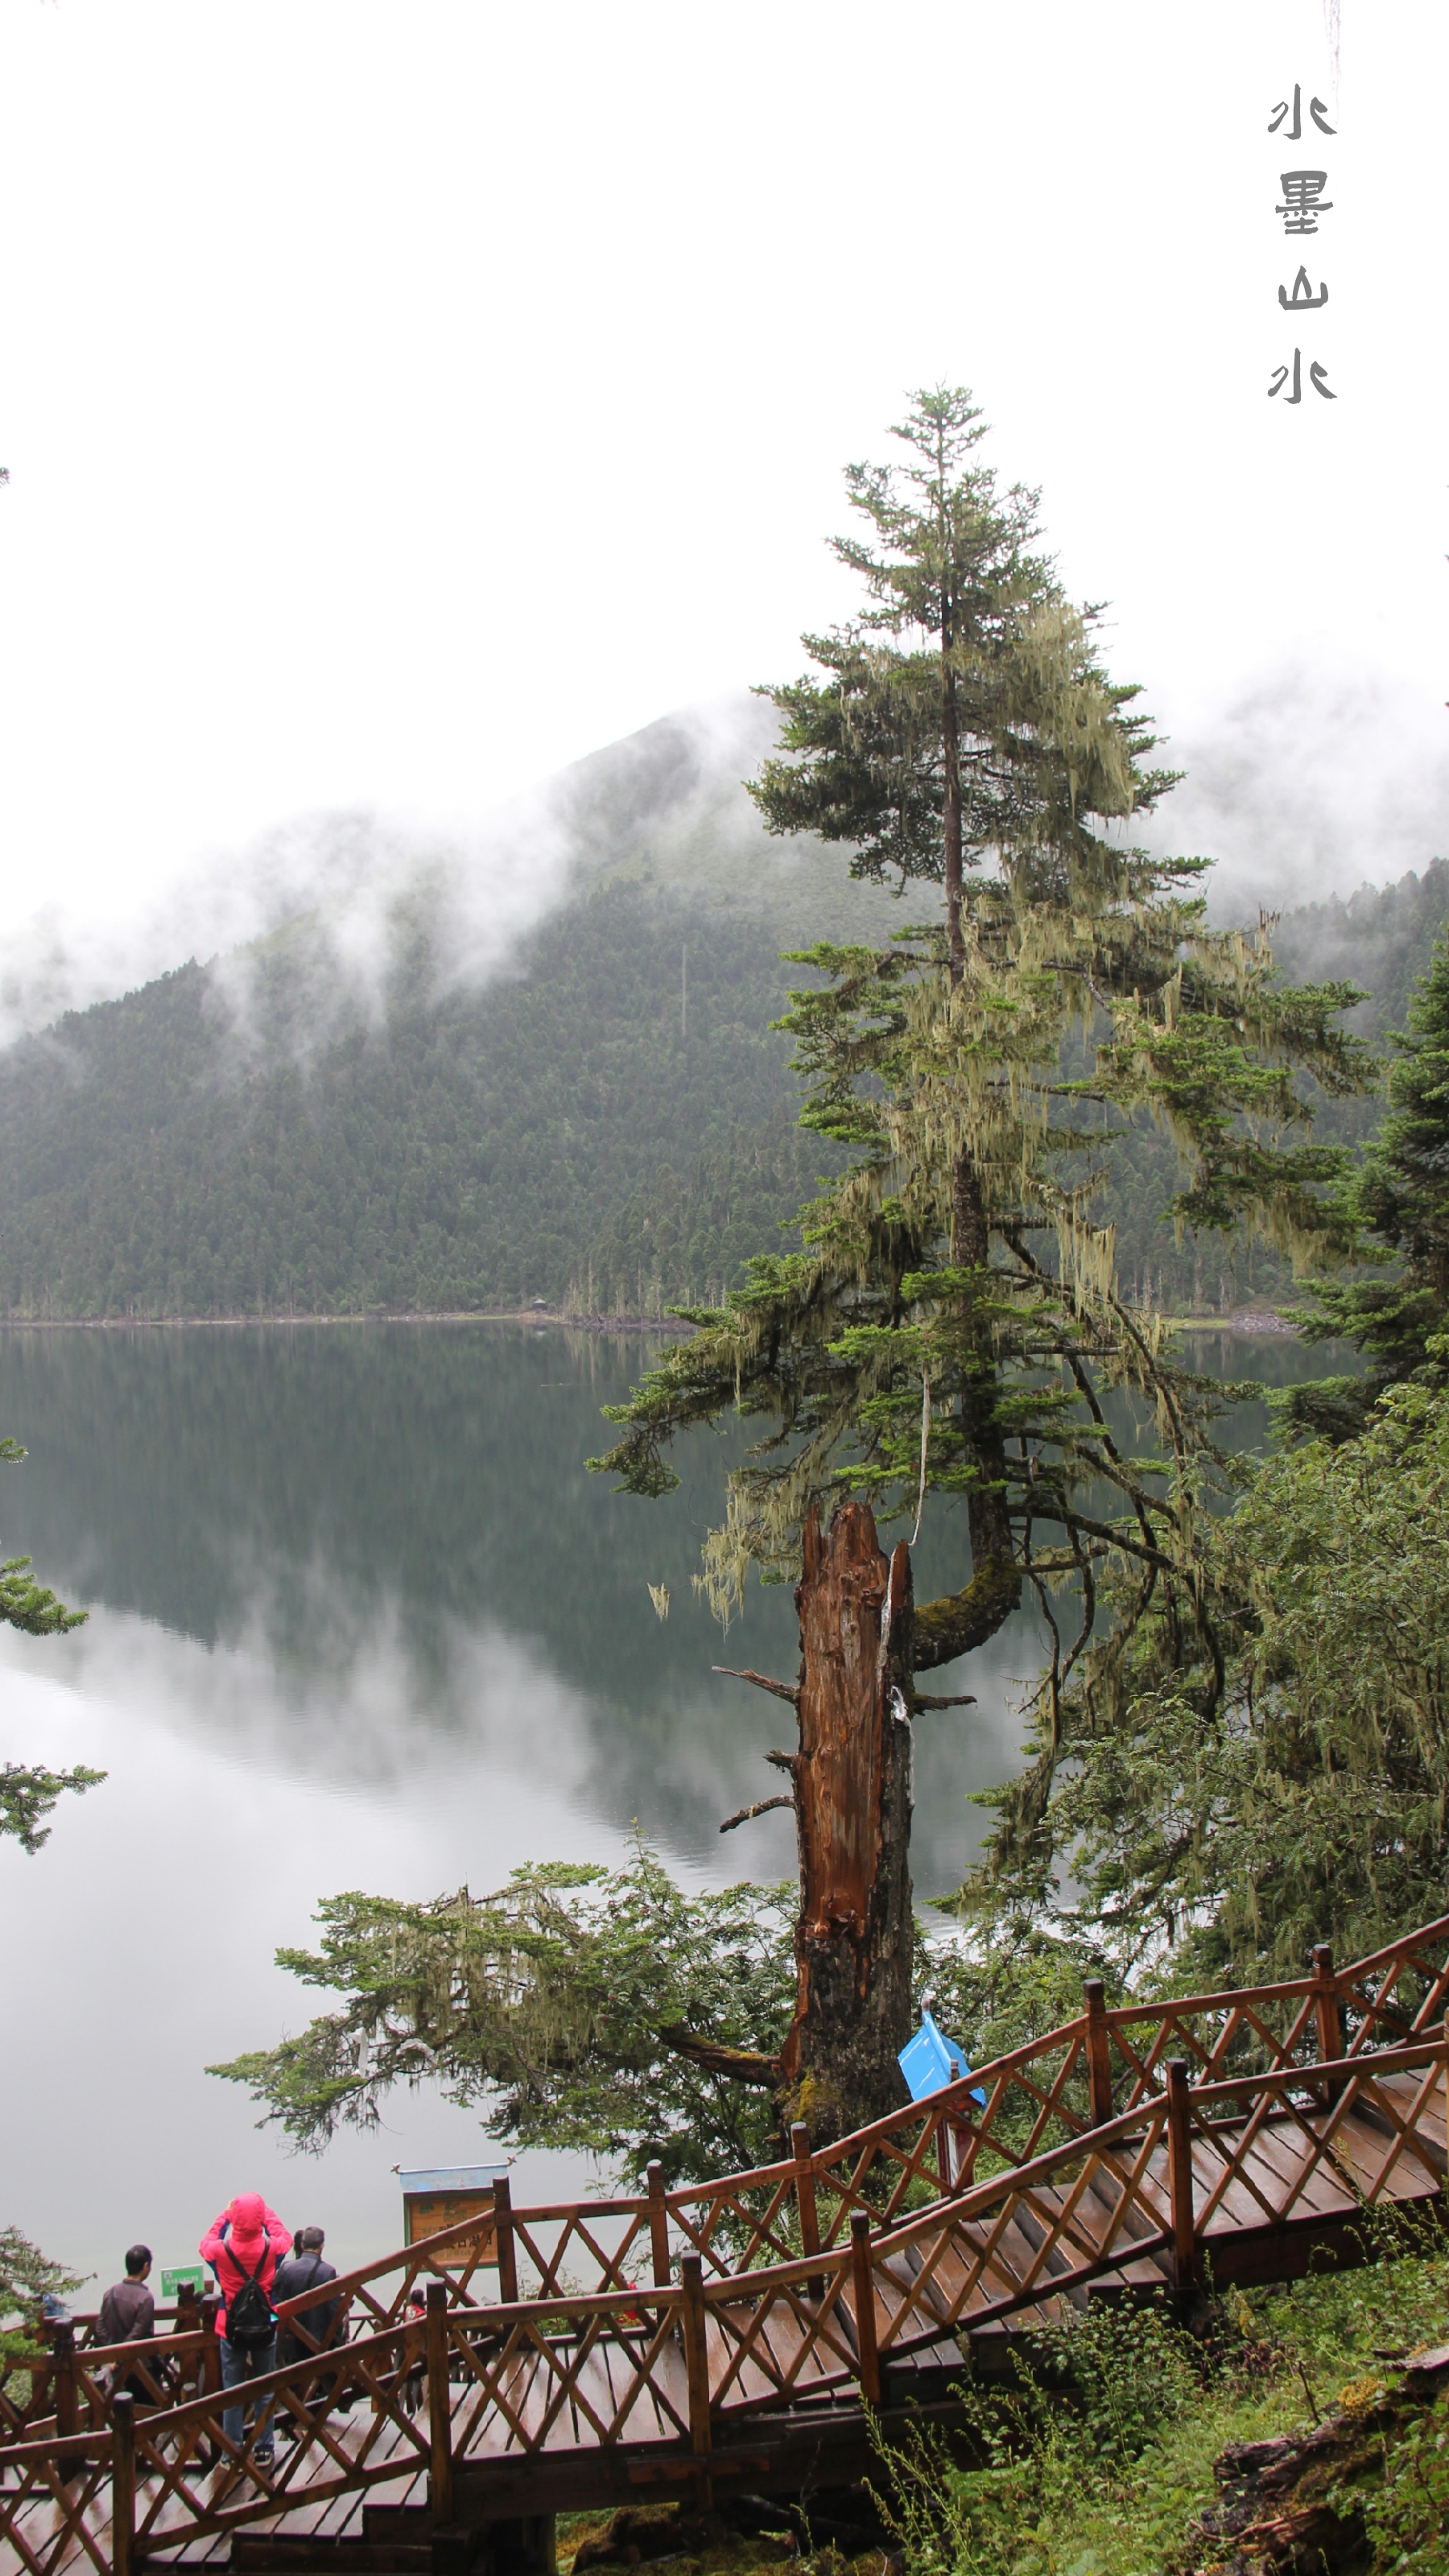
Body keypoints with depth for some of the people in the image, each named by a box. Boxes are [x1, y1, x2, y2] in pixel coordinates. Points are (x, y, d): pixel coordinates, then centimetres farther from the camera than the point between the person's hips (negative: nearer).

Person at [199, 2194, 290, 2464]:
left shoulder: (222, 2249, -14)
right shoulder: (271, 2247, -11)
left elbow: (205, 2244, 11)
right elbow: (285, 2235, 14)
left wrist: (225, 2214, 14)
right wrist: (264, 2210, 16)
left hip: (231, 2328, -1)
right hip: (265, 2328, 1)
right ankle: (263, 2449, 16)